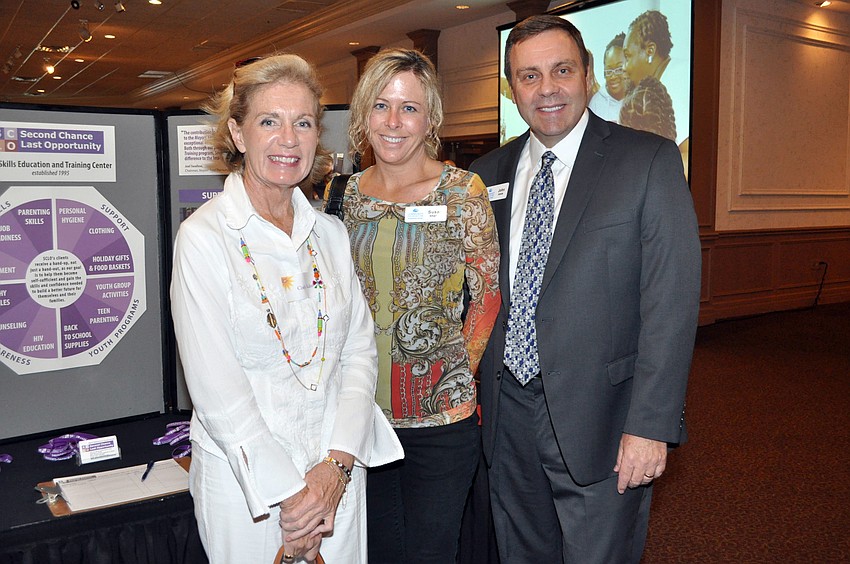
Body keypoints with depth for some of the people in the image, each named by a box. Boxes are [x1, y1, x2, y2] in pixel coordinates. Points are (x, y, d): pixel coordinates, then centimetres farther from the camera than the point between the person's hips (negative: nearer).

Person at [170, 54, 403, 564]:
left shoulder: (331, 233, 4)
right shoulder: (204, 237, -11)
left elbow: (360, 349, 1)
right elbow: (216, 389, -15)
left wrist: (339, 463, -9)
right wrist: (288, 492, -15)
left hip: (339, 472, 4)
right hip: (245, 478, -4)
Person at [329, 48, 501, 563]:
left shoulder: (462, 191, -8)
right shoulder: (350, 193, 3)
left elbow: (489, 294, -5)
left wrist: (457, 374, -7)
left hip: (441, 414, -3)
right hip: (364, 410, 4)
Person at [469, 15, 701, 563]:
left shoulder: (649, 160, -7)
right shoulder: (489, 173, 7)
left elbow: (671, 300, -12)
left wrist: (651, 425, -16)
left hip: (599, 418, -4)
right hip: (506, 415, 5)